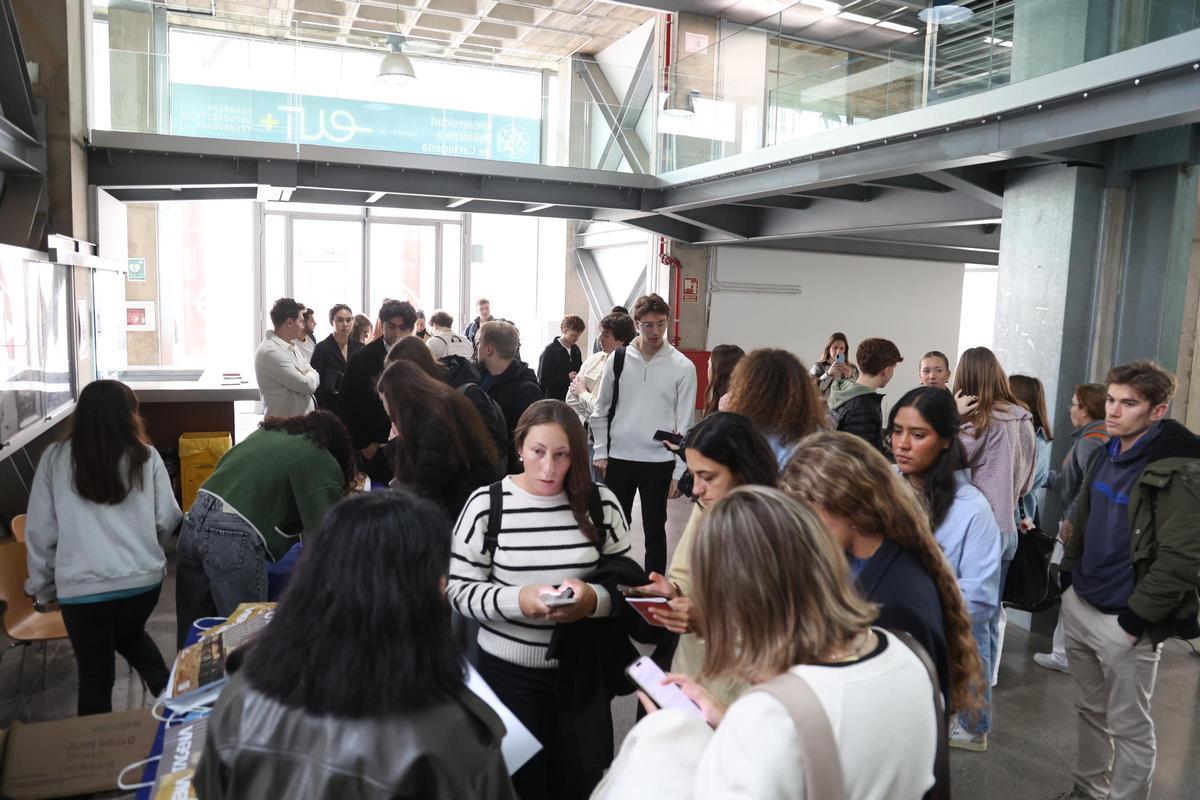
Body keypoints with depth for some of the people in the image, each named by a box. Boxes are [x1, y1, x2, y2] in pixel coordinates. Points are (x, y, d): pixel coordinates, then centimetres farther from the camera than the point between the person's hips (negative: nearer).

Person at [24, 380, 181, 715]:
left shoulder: (55, 458, 1)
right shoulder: (145, 456, -1)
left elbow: (39, 531, 3)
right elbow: (168, 520, 2)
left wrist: (43, 588, 15)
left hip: (82, 587, -1)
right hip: (144, 578, 1)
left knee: (95, 676, 14)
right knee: (131, 636, 31)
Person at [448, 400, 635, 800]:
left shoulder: (600, 503, -5)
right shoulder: (486, 504, -10)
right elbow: (459, 591, -8)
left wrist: (593, 600, -21)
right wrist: (517, 600, -24)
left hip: (583, 667, 1)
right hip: (509, 669, -1)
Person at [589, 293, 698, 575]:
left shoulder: (682, 367, -6)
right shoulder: (618, 359, 0)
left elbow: (685, 422, -4)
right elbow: (601, 410, 8)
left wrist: (679, 471, -6)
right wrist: (600, 453, 3)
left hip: (659, 461, -2)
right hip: (619, 458, 2)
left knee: (654, 530, 7)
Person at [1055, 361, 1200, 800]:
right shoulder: (1107, 454, 6)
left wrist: (1136, 620, -17)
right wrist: (1070, 576, 13)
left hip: (1124, 621, -7)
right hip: (1079, 606, 7)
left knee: (1128, 726, 7)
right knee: (1090, 710, 21)